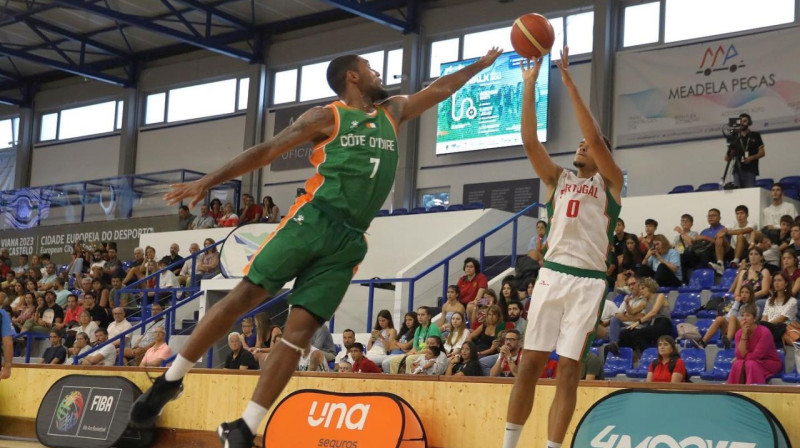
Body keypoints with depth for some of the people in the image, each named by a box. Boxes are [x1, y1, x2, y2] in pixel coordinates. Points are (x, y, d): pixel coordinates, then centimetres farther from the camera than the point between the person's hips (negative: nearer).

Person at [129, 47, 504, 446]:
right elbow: (267, 151, 3)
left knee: (300, 331, -6)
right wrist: (209, 180, -4)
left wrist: (481, 65, 38)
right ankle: (169, 381, 2)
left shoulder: (392, 113, 22)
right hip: (312, 220, -4)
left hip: (348, 240, 4)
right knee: (245, 296, -12)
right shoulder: (327, 117, 6)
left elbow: (439, 89, 35)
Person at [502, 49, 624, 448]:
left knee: (568, 371, -2)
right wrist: (530, 84, -4)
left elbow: (596, 138, -11)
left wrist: (569, 82, -13)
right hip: (551, 274, 3)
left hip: (587, 281, -3)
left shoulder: (610, 182, 6)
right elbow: (530, 141, 3)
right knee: (530, 362, 1)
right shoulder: (558, 178, 16)